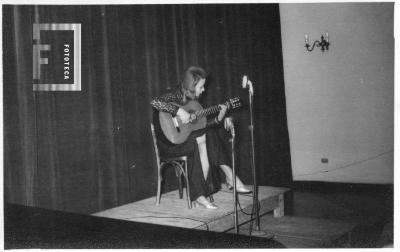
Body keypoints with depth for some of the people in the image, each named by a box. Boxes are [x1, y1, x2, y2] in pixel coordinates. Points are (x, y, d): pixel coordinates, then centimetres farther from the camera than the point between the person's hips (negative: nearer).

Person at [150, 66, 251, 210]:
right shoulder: (174, 97, -12)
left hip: (188, 140, 8)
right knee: (204, 141, -26)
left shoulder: (192, 101, 11)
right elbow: (154, 102, -32)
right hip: (170, 144, -7)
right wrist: (179, 111, -35)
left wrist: (219, 118, 2)